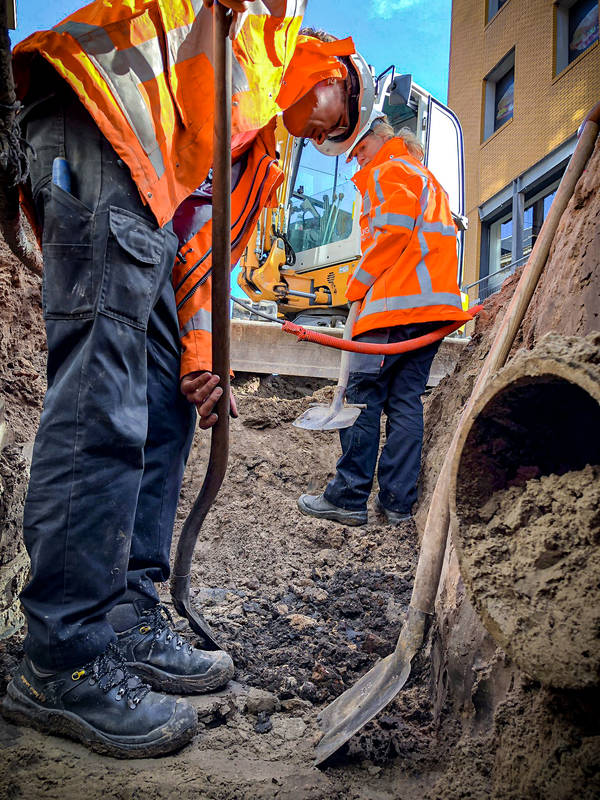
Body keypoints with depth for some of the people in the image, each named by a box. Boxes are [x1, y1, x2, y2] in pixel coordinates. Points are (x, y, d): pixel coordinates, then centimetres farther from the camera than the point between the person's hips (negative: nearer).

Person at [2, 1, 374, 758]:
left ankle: (126, 621, 11)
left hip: (156, 212, 9)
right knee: (102, 407, -16)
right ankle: (62, 664, -9)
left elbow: (201, 254, 22)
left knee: (162, 411, 4)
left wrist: (197, 357, 10)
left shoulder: (259, 156, 33)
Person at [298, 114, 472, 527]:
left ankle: (349, 497, -8)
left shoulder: (389, 171, 5)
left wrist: (359, 282, -3)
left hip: (396, 303, -9)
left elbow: (393, 230, -11)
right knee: (406, 400, 4)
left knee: (363, 395, -8)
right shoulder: (426, 177, 33)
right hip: (436, 304, 9)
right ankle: (398, 502, 3)